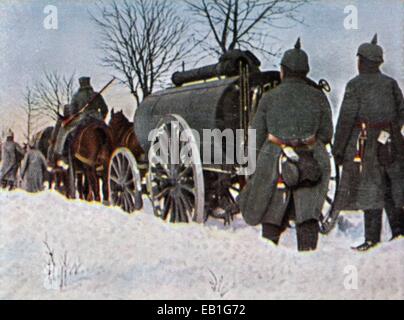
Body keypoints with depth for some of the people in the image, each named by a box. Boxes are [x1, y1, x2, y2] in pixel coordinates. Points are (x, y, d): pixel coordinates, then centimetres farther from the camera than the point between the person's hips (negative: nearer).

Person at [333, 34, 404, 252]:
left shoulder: (355, 85, -9)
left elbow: (346, 119, -11)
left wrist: (338, 149, -7)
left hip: (366, 143, -5)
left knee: (370, 190, -4)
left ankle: (372, 238, -2)